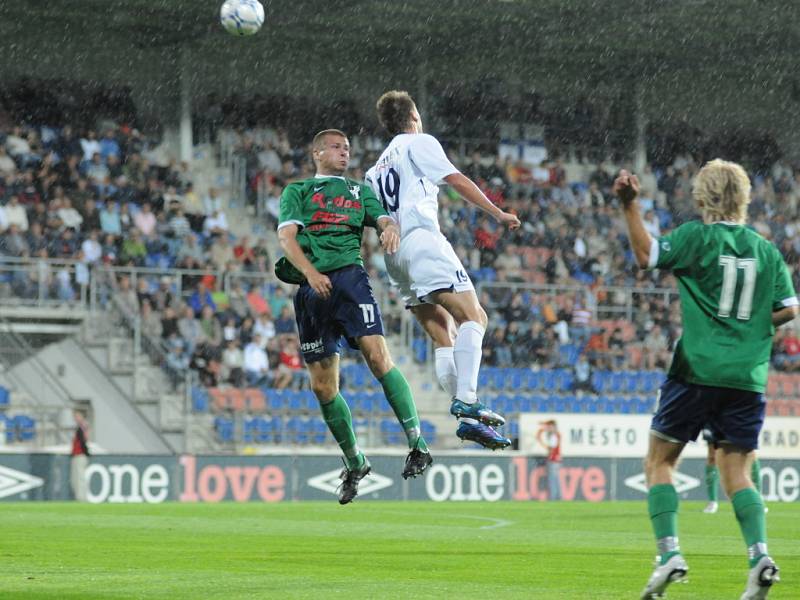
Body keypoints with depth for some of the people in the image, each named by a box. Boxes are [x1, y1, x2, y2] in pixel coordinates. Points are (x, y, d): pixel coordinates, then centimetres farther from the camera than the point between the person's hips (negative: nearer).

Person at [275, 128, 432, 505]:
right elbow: (286, 236, 2)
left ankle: (417, 444, -22)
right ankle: (354, 463, 16)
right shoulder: (297, 191, 17)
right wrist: (310, 272, -15)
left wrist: (390, 229, -18)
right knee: (323, 385, 1)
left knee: (377, 355, -21)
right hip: (311, 287, 1)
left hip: (348, 276, -1)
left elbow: (385, 219, 9)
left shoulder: (359, 191, 23)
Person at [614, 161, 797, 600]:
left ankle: (669, 552, -5)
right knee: (737, 475, 7)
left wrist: (630, 206, -8)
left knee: (659, 462, 9)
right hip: (748, 378, 4)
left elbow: (647, 255, -10)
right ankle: (760, 555, -15)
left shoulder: (698, 236, -4)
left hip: (698, 371, -4)